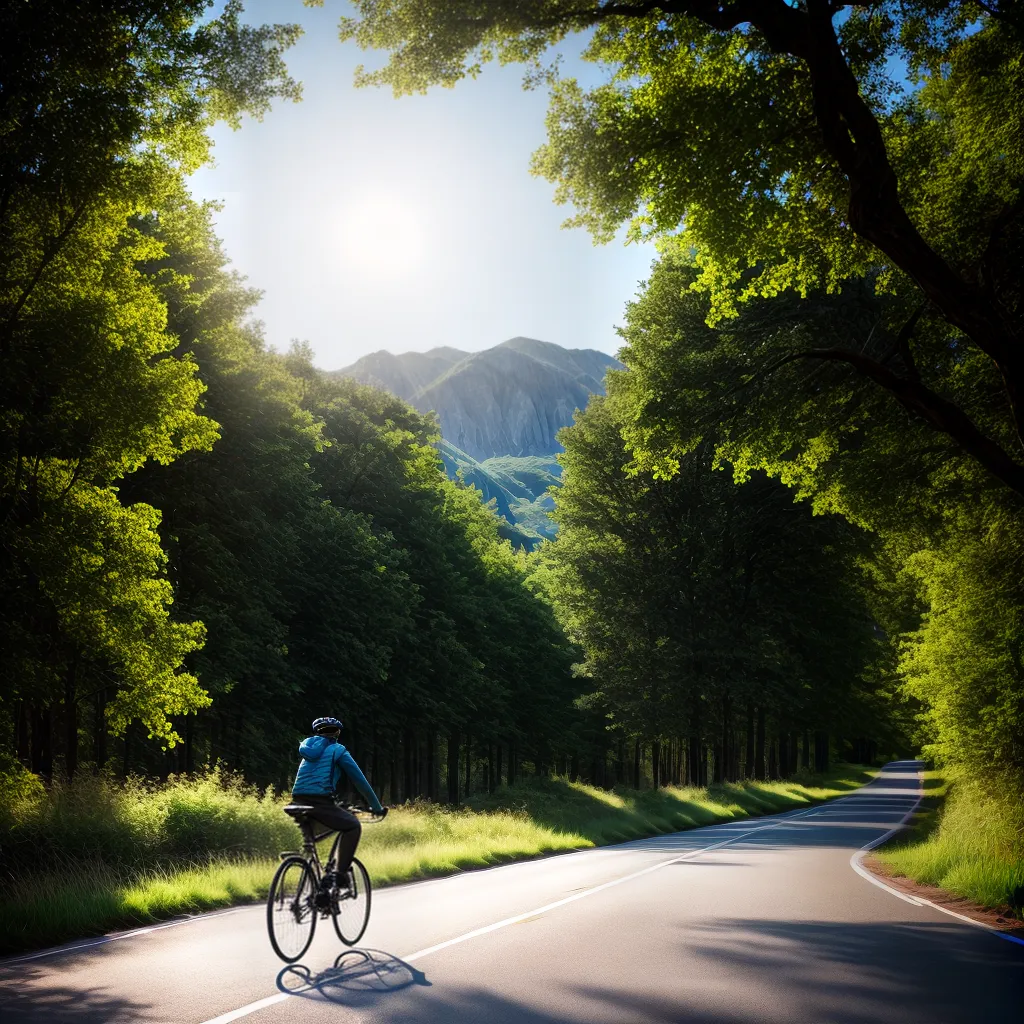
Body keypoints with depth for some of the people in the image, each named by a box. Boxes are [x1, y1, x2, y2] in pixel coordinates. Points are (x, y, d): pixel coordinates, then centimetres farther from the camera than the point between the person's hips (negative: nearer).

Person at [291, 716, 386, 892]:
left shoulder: (307, 745, 25)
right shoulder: (338, 751, 10)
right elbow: (360, 780, 11)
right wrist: (377, 807, 19)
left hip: (299, 799, 6)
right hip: (320, 802, -6)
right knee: (353, 826, 8)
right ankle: (341, 872, -5)